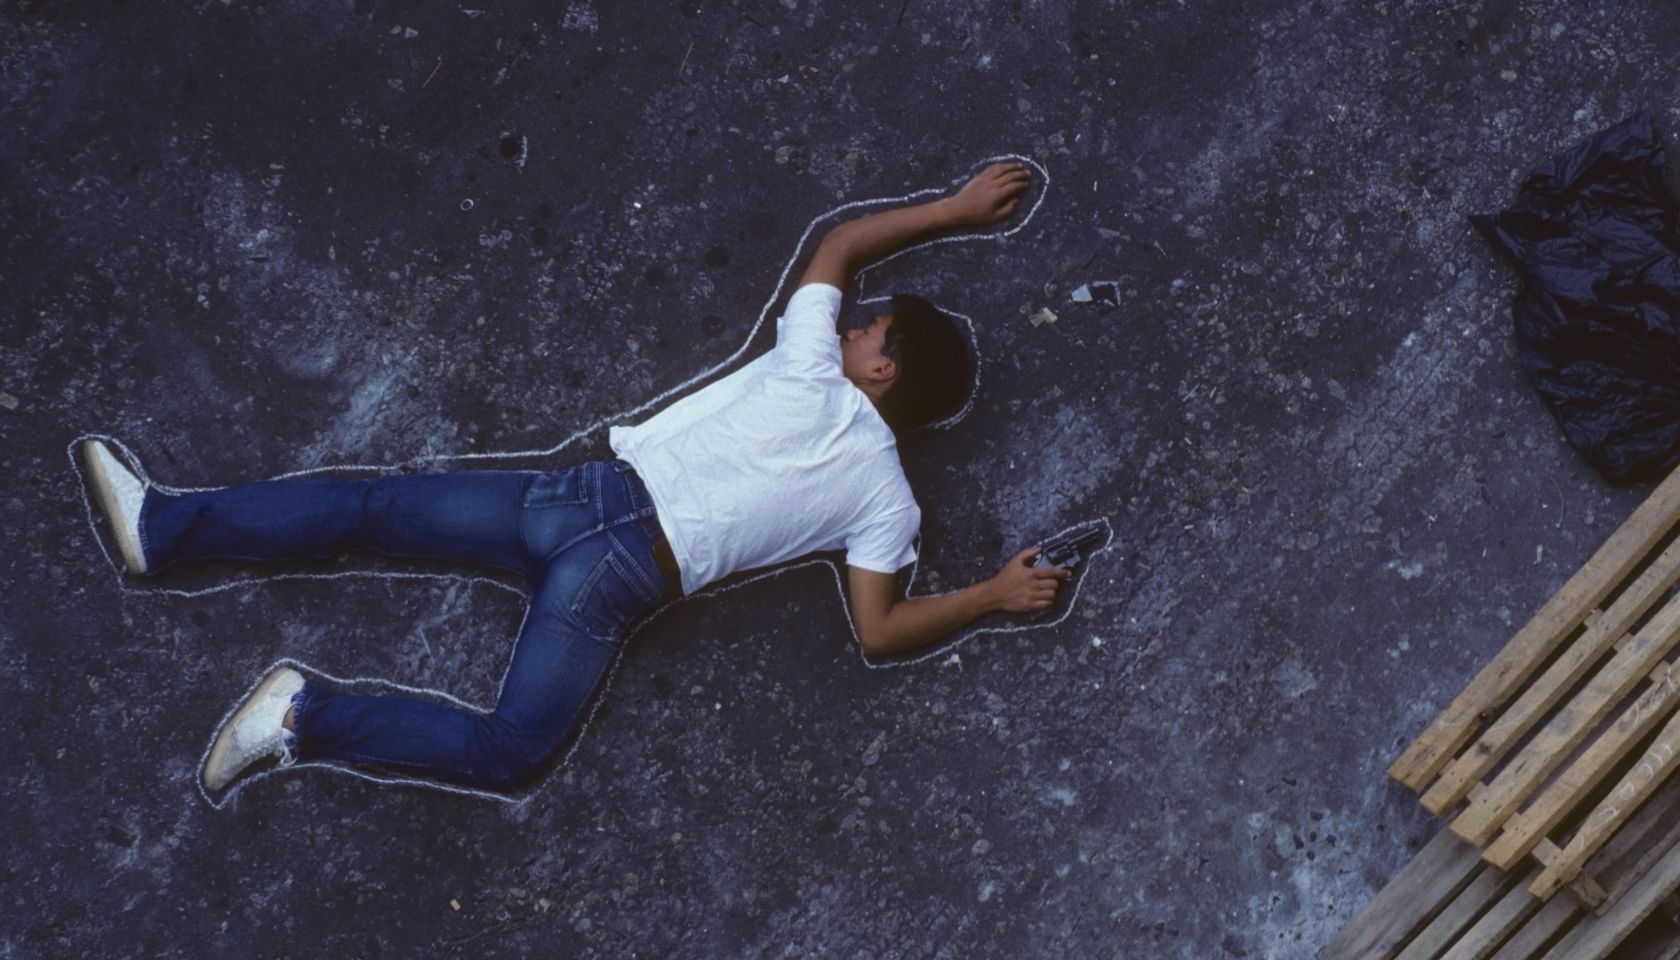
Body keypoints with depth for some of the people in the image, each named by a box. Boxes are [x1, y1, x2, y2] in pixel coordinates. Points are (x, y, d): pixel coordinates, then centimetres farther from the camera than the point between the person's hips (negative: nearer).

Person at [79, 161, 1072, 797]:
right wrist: (997, 594, 9)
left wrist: (955, 209, 25)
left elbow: (838, 245, 19)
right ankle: (309, 716, -15)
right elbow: (878, 631, 1)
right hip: (628, 577, -2)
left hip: (591, 494, 2)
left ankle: (160, 526, 5)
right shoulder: (889, 500, 2)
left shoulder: (810, 374, 6)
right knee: (507, 753, 3)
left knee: (371, 506, 9)